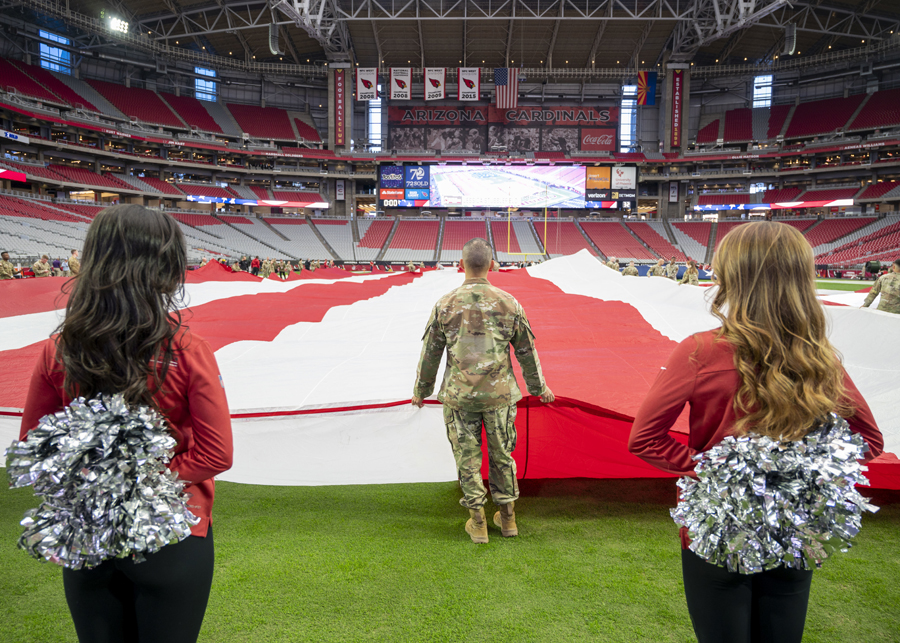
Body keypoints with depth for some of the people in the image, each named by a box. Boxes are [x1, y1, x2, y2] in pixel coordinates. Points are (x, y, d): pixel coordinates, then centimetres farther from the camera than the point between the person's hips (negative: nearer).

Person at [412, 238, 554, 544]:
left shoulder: (445, 305, -6)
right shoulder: (508, 303, -5)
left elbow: (430, 353, 1)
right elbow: (527, 351, 4)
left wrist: (421, 389, 16)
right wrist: (539, 387, 18)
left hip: (459, 395, -1)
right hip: (499, 393, 1)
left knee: (467, 459, 11)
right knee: (502, 455, 16)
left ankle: (477, 524, 20)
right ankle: (507, 518, 28)